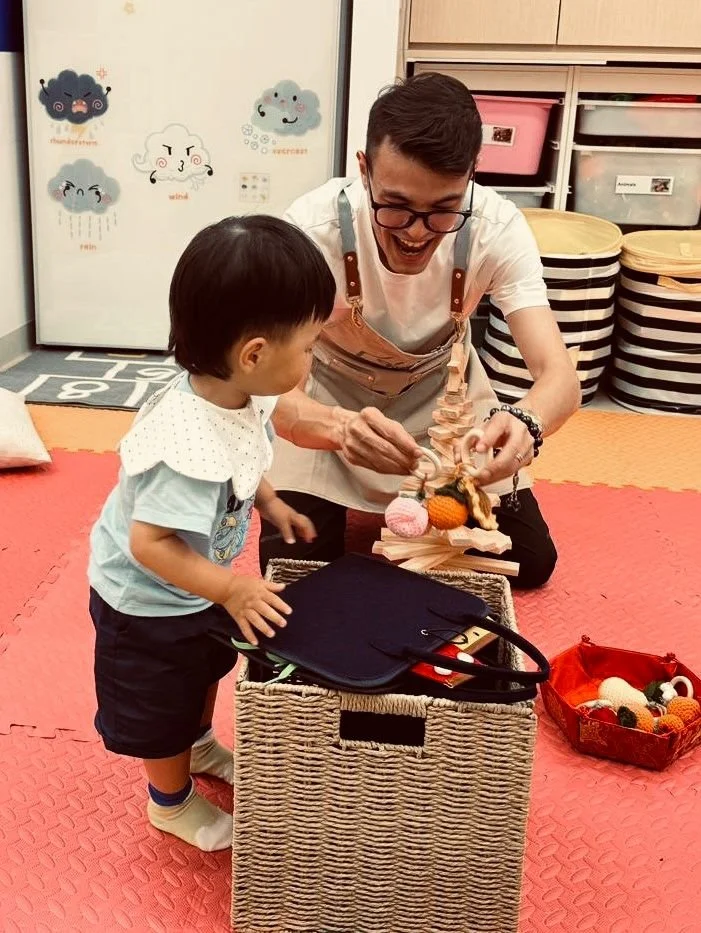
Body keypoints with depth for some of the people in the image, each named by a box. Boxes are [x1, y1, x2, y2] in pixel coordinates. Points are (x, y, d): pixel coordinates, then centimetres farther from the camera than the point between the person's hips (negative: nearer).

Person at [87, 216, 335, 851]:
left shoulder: (237, 396, -15)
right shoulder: (189, 446, -43)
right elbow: (150, 543, -37)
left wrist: (270, 503, -3)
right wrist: (231, 590, -33)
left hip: (200, 587, 9)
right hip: (150, 602, -9)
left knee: (207, 669, 32)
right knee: (162, 707, 17)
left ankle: (199, 747, 61)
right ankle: (172, 802, 44)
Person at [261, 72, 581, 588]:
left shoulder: (497, 228, -29)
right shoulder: (313, 227, -35)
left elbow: (560, 374, -34)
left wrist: (525, 422, -59)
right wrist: (341, 426, -61)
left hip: (443, 394, 2)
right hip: (332, 401, -1)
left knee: (530, 561, 0)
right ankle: (347, 502, 22)